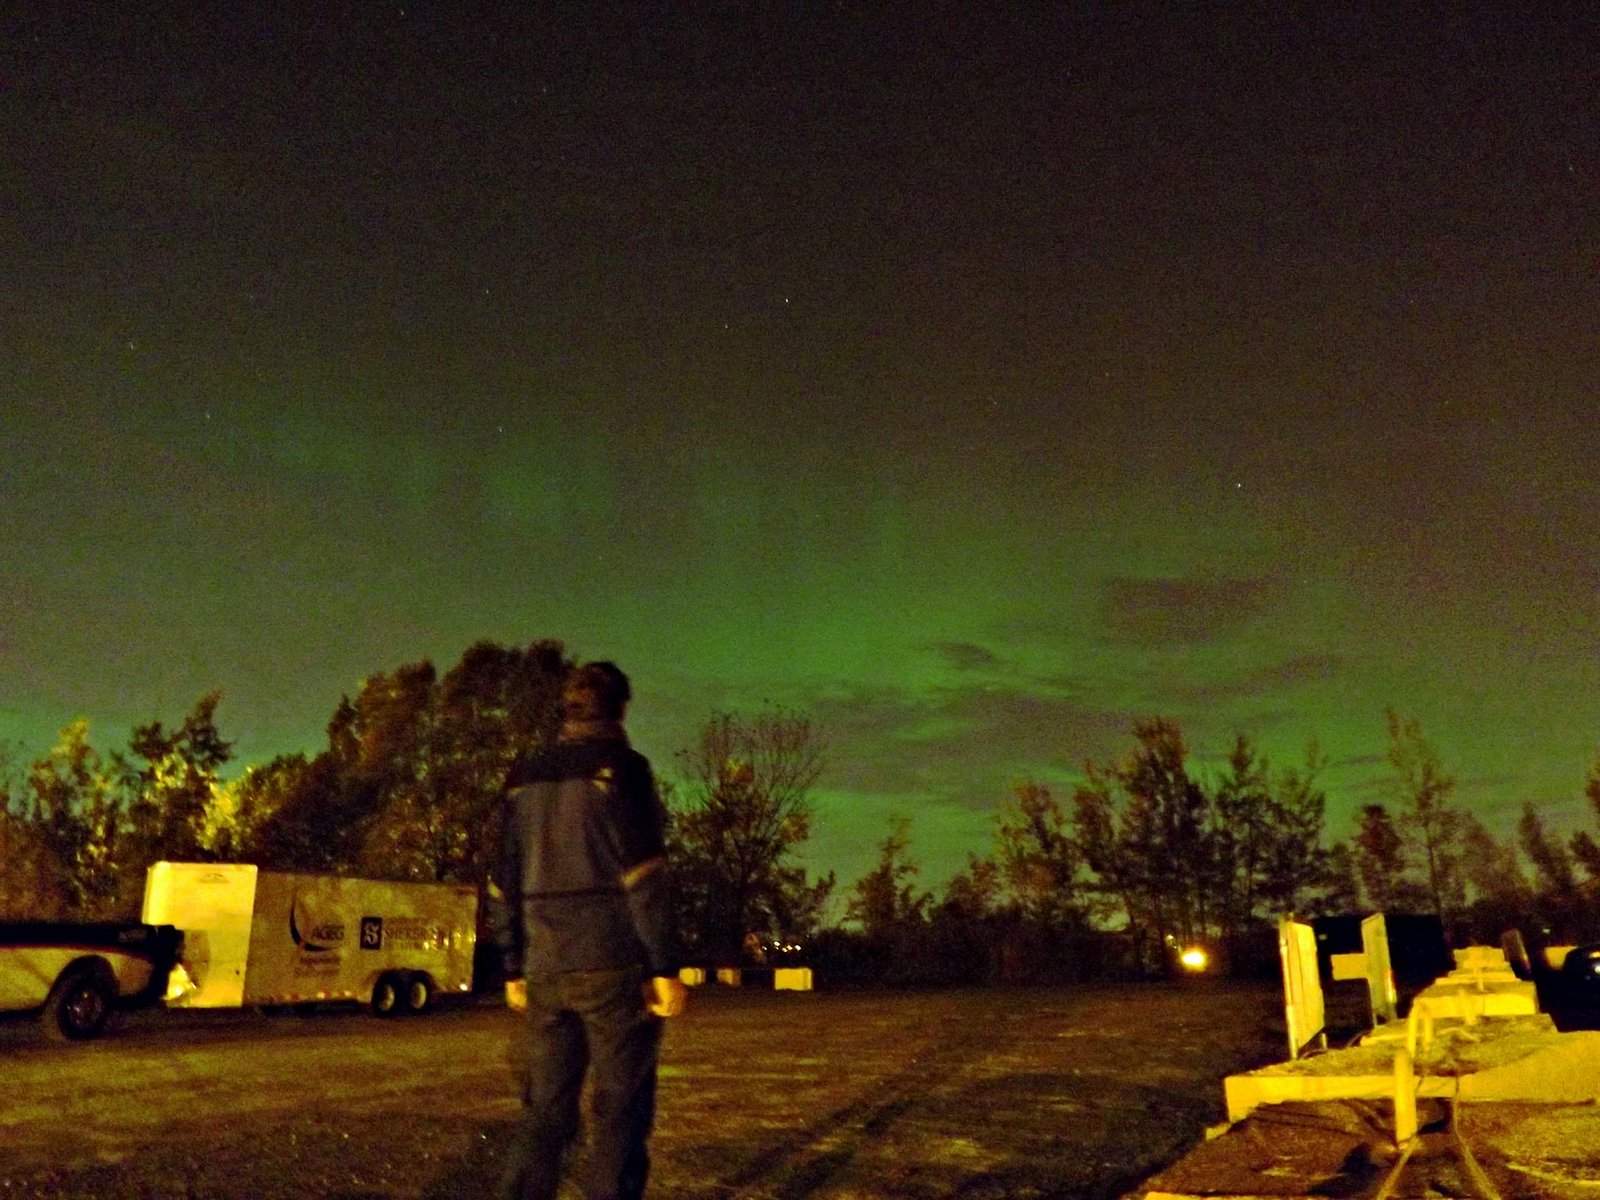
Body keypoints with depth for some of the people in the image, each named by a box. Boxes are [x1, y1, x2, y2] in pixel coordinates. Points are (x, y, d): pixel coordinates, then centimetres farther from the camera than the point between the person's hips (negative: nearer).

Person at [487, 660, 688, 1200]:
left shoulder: (525, 776, 11)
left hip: (547, 972, 5)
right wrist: (665, 967, -11)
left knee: (545, 1111, 12)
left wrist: (514, 968, 18)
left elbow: (504, 883, 12)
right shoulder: (621, 766, -7)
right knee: (619, 1114, 3)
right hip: (615, 968, -5)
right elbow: (643, 873, -14)